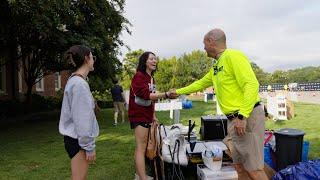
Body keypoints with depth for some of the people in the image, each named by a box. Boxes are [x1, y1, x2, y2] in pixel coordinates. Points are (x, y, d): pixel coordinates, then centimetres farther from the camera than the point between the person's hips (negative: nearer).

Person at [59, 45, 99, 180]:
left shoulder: (75, 81, 12)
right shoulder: (80, 84, -20)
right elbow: (82, 119, -22)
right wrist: (89, 146, -17)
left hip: (74, 138, 10)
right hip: (78, 140, -10)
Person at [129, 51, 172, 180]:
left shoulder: (151, 78, 15)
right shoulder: (139, 76, -13)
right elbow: (146, 95, -24)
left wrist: (153, 116, 16)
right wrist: (166, 94, -31)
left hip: (147, 115, 9)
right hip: (139, 115, -9)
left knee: (142, 146, 12)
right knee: (141, 147, -9)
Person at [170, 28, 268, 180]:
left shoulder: (233, 56, -12)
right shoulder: (216, 66, 18)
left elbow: (251, 84, -21)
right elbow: (200, 83, 31)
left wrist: (242, 116, -25)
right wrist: (179, 92, 35)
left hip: (247, 117, -9)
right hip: (234, 119, 10)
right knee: (239, 165, 15)